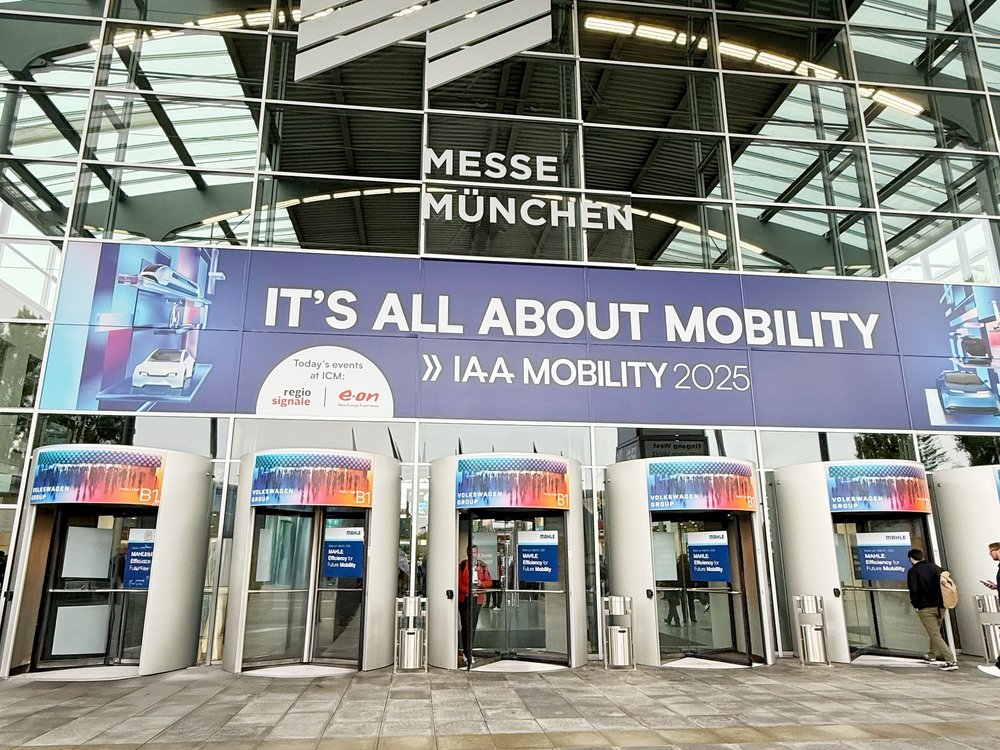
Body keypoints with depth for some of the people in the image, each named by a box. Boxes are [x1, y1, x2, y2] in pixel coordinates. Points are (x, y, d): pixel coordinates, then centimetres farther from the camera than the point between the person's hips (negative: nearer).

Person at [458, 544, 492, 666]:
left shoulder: (483, 566, 9)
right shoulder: (462, 565, 2)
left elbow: (489, 582, 9)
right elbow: (459, 581, -2)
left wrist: (481, 583, -11)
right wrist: (467, 590, -16)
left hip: (477, 598, 2)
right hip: (464, 598, -2)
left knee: (472, 626, 2)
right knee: (465, 626, -1)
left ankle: (468, 653, 13)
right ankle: (467, 654, 6)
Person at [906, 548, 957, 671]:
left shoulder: (913, 571, -11)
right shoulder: (936, 568, 8)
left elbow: (913, 590, -17)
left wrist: (915, 604, -3)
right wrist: (942, 601, 17)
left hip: (925, 608, -7)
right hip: (940, 606, 7)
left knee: (935, 635, -3)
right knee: (935, 632, 23)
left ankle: (951, 661, -12)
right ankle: (933, 656, 36)